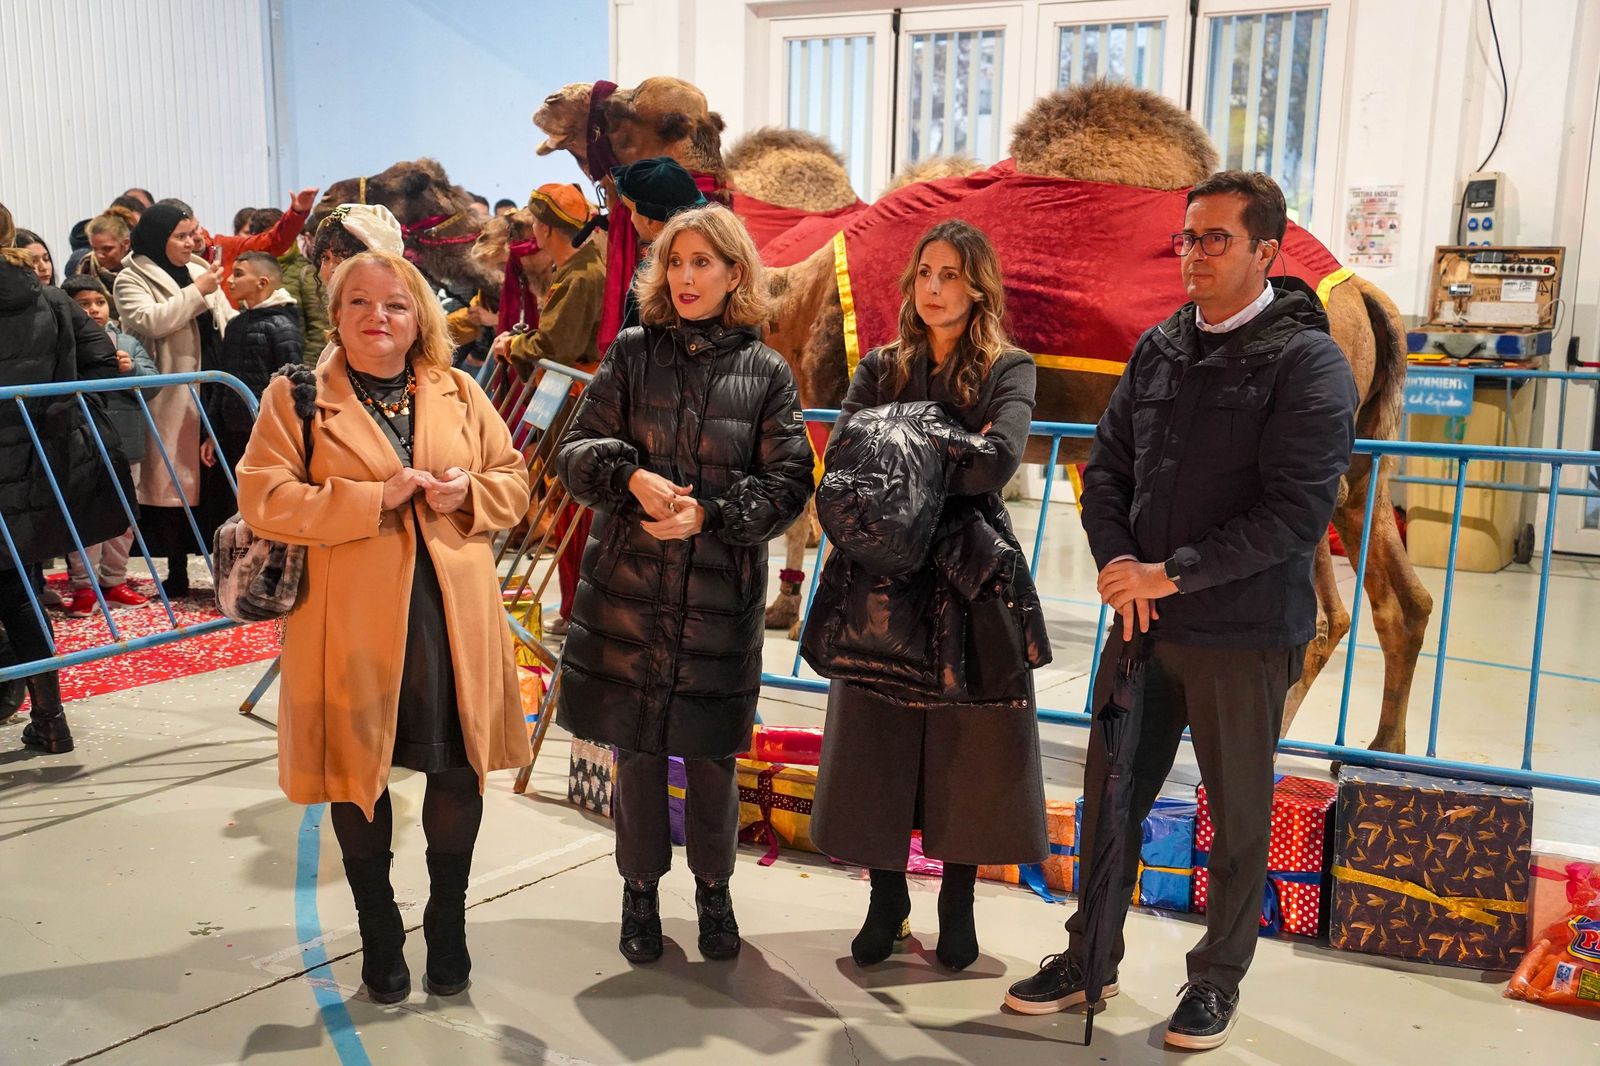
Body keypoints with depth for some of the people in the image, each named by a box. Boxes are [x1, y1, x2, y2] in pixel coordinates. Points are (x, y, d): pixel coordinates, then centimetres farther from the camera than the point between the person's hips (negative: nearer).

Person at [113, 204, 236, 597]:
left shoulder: (199, 270, 16)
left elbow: (227, 320, 22)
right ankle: (177, 572, 10)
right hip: (173, 399, -5)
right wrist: (197, 292, -18)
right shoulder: (132, 280, -1)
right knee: (177, 480, 1)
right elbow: (147, 320, -20)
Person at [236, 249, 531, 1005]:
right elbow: (262, 499, -10)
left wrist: (469, 492, -10)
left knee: (458, 770, 8)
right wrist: (375, 497, -18)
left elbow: (514, 481, 13)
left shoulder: (459, 392, 9)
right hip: (352, 624, -2)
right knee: (360, 773, 10)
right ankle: (379, 930, 31)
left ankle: (448, 922, 31)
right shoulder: (296, 397, -1)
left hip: (453, 618, 3)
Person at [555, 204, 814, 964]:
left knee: (712, 755, 8)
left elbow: (789, 484, -1)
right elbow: (575, 451, 3)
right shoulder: (631, 353, 4)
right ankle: (640, 893, 28)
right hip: (630, 588, 1)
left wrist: (711, 514, -14)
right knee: (636, 750, 8)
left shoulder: (766, 373, 2)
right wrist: (630, 478, -17)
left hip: (722, 595, 0)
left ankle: (714, 891, 30)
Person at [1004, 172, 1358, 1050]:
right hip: (1142, 620, 5)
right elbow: (1107, 466, 10)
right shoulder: (1159, 348, 8)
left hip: (1244, 633, -5)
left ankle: (1218, 978, 28)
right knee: (1109, 796, 12)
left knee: (1238, 818, 9)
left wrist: (1171, 574, -19)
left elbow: (1295, 511, -17)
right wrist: (1117, 562, -9)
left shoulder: (1306, 361, -9)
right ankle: (1090, 956, 29)